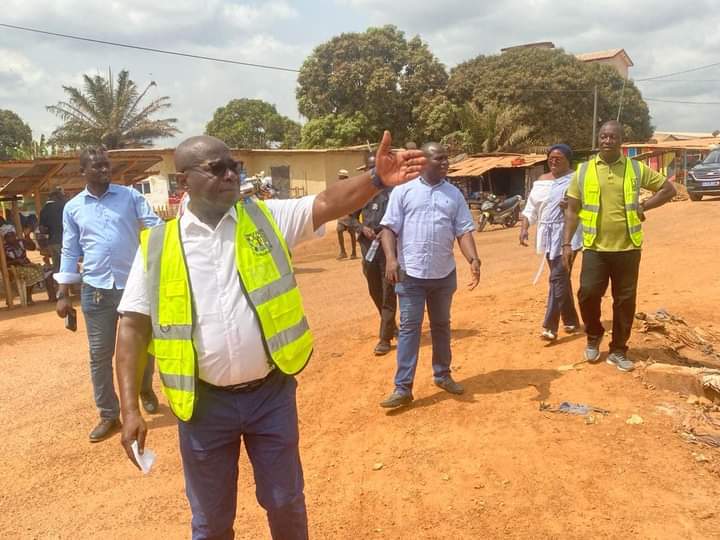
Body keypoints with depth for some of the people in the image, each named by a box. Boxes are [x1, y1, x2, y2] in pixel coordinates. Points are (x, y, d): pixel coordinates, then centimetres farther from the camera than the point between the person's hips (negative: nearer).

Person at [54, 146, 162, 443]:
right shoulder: (72, 207, 6)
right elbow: (70, 252, 10)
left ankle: (146, 390, 40)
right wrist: (63, 294, 7)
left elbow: (155, 226, -5)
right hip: (95, 290, 1)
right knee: (99, 354, 6)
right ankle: (108, 414, 21)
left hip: (134, 285, -1)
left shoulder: (130, 196, 1)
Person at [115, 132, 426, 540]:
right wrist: (130, 408, -7)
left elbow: (326, 204, -14)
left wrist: (377, 179, -33)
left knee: (285, 501, 19)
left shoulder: (266, 218, -1)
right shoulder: (157, 245, -3)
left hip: (271, 393, 1)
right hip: (205, 403, 0)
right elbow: (134, 325, -2)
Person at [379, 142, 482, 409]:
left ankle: (442, 375, 32)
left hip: (444, 273, 3)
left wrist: (474, 259, -14)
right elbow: (389, 228, -4)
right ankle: (403, 387, 3)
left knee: (441, 325, 16)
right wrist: (391, 258, -19)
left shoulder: (454, 194, 6)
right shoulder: (403, 191, -1)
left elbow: (464, 231, 2)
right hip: (411, 273, -3)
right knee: (409, 327, -1)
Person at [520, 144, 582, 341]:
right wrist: (524, 229, -2)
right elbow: (530, 209, 12)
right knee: (561, 278, 13)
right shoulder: (541, 181, 13)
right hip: (548, 235, 6)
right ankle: (571, 321, 26)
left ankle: (550, 326, -11)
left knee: (558, 277, -13)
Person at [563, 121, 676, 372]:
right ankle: (594, 335, 20)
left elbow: (669, 189, 12)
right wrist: (567, 243, -2)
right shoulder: (583, 170, 2)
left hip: (627, 248, 1)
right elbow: (572, 210, 4)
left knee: (625, 301, 6)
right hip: (595, 248, -1)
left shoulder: (636, 169, 3)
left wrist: (644, 206, -2)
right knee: (588, 293, -9)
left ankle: (618, 351, 21)